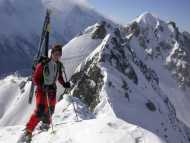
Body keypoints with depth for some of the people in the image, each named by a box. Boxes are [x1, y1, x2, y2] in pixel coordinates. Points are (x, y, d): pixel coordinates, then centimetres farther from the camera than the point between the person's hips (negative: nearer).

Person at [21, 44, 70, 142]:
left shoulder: (59, 65, 3)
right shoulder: (43, 64, -16)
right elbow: (35, 79, -13)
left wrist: (64, 84, 3)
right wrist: (43, 86, -26)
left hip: (52, 90, 6)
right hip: (41, 89, -6)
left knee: (50, 110, 13)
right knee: (40, 111, -20)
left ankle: (45, 124, 43)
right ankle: (28, 131, -13)